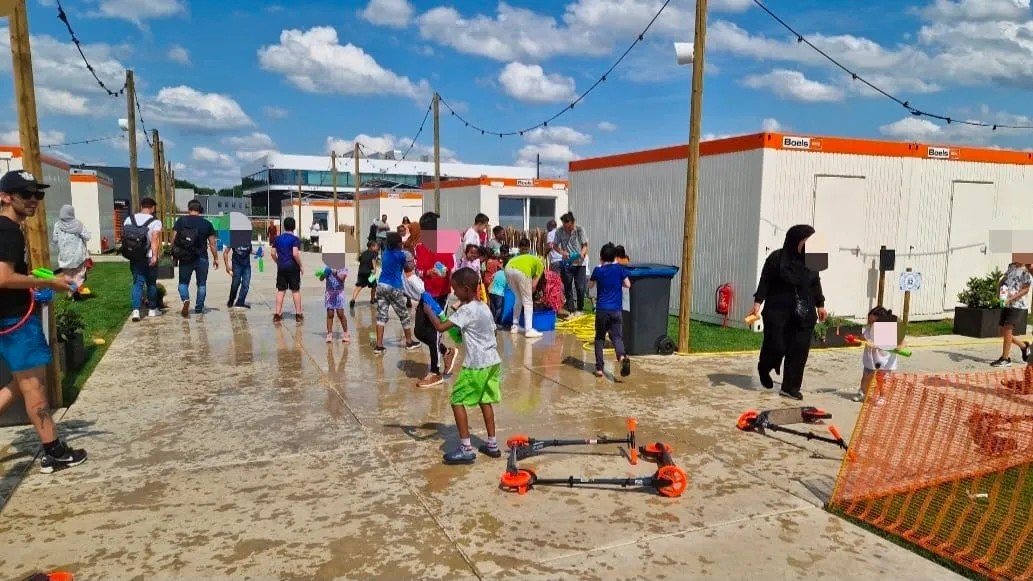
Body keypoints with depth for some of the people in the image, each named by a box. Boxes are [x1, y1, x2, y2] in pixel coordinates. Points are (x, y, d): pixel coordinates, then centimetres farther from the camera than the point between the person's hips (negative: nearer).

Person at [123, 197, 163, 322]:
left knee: (137, 283, 5)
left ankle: (136, 310, -9)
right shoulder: (155, 222, -9)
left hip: (134, 258, 3)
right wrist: (155, 256, -26)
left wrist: (129, 252, 18)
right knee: (151, 284, 12)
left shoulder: (128, 219, 6)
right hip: (149, 258, -3)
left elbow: (124, 237, 7)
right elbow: (155, 240, -21)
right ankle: (152, 309, 23)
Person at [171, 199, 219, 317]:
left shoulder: (181, 221, 0)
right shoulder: (207, 224, 0)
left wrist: (173, 253, 9)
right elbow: (212, 243, 1)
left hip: (185, 258, 0)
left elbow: (174, 238, -2)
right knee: (201, 284, 13)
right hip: (202, 258, 0)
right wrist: (216, 258, 9)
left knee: (183, 282, 12)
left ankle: (185, 299, -14)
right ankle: (199, 308, 15)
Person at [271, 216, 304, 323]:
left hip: (281, 267, 4)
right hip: (293, 267, -4)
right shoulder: (295, 239, -9)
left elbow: (272, 253, 7)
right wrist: (300, 266, -8)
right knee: (296, 290, 4)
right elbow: (295, 254, -19)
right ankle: (298, 314, 8)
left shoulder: (277, 238, 7)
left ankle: (277, 314, 9)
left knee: (281, 290, 9)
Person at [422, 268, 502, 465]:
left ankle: (466, 449, -1)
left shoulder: (466, 310, -15)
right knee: (485, 401, 18)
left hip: (476, 365, -9)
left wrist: (428, 311, -4)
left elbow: (441, 327, -20)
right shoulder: (484, 307, 10)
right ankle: (492, 444, 23)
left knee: (457, 401, 0)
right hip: (493, 361, 9)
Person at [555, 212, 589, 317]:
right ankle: (571, 310, 14)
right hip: (566, 264, 1)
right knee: (567, 288, 4)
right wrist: (562, 252, -17)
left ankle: (580, 309, 17)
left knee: (580, 288, -3)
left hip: (579, 263, -1)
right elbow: (556, 245, 3)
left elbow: (585, 245, -3)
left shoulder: (579, 230, -9)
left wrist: (582, 254, -23)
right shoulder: (559, 231, -6)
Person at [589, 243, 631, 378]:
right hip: (617, 310, 1)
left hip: (602, 310, 0)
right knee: (617, 337, 3)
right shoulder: (619, 268, -1)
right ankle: (622, 357, -27)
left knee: (599, 338, 13)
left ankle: (599, 368, 11)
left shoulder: (598, 270, -2)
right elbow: (628, 285, 4)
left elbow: (590, 285, 13)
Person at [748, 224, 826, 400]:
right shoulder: (777, 258, -6)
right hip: (777, 312, -4)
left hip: (804, 314, 4)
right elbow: (764, 282, -5)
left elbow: (816, 284, 16)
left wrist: (820, 305, 16)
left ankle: (790, 387, 11)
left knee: (799, 351, 1)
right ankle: (764, 369, 27)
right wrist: (758, 302, -13)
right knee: (776, 346, -5)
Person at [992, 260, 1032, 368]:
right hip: (1007, 305, 7)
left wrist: (1010, 299, -22)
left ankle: (1005, 359, -3)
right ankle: (1024, 346, 34)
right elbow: (1002, 281, 19)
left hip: (1019, 306, -7)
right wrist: (1001, 286, -4)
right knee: (1003, 332, 11)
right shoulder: (1011, 267, 11)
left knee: (1007, 329, -11)